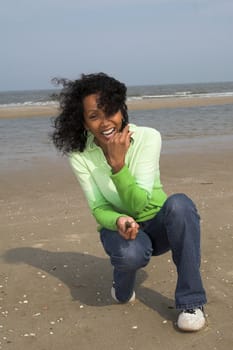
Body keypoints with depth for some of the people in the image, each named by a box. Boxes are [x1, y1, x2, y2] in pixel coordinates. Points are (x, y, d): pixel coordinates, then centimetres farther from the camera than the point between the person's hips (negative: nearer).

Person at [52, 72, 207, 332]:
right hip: (117, 226, 0)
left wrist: (117, 163, -37)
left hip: (158, 224, 1)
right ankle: (123, 290, 2)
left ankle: (191, 301, -22)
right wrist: (119, 221, -35)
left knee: (180, 203, -34)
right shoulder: (79, 155, -14)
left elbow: (139, 204, -23)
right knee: (131, 252, -37)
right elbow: (98, 209, -13)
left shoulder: (148, 137, -18)